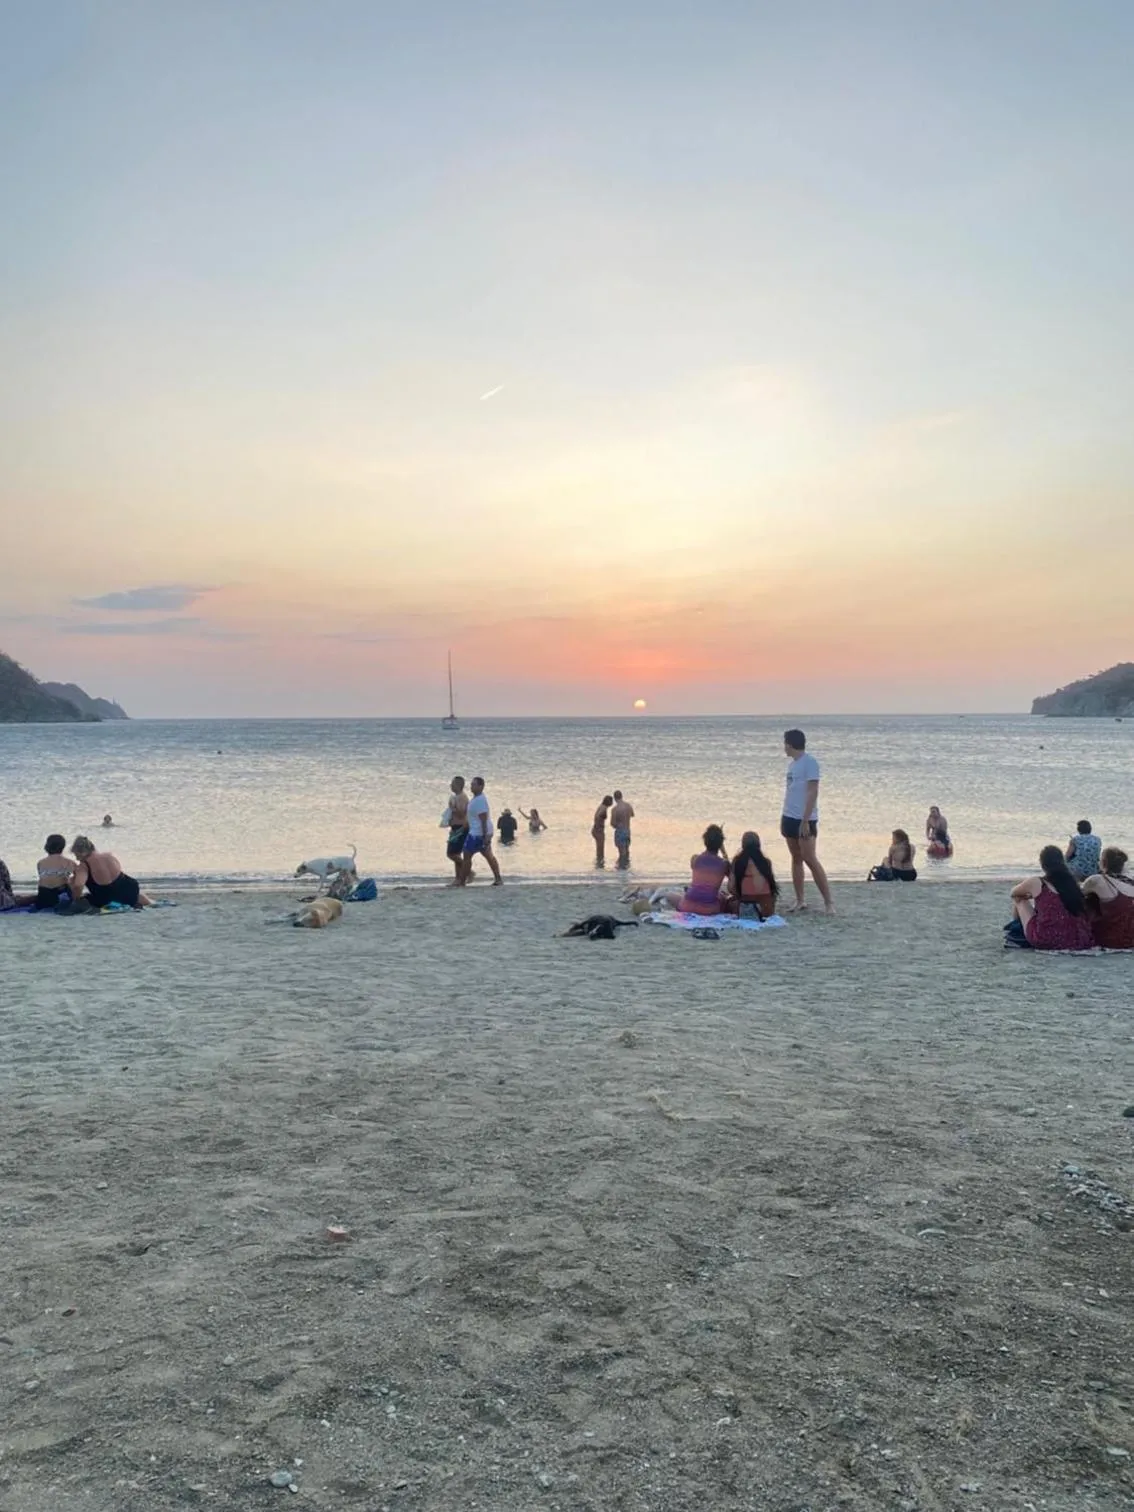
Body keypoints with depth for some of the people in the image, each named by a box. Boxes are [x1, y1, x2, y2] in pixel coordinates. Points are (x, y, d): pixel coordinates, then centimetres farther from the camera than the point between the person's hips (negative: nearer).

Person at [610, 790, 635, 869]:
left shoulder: (615, 809, -23)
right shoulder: (629, 805, -5)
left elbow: (612, 823, -19)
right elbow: (632, 815, 17)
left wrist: (615, 826, 4)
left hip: (619, 831, -6)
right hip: (628, 830, 6)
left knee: (622, 849, 8)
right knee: (626, 848, 22)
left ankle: (622, 867, 21)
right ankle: (626, 863, 38)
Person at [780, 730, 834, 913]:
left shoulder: (810, 762, -12)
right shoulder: (792, 762, 13)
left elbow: (812, 793, -17)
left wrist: (805, 821, -21)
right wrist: (784, 818, 17)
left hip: (804, 820, -8)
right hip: (790, 818, 8)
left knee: (810, 860, -10)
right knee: (796, 859, 10)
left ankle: (828, 902, -5)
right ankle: (799, 901, 15)